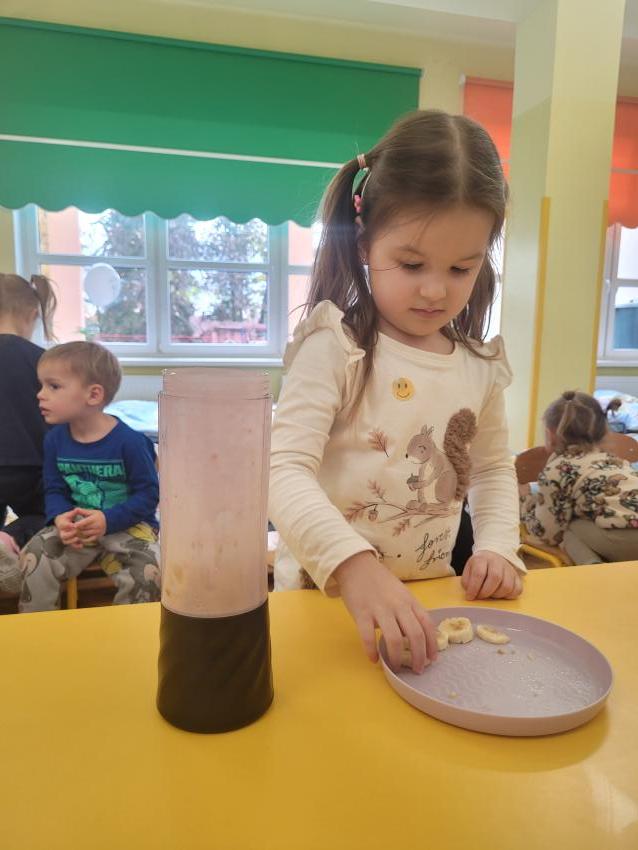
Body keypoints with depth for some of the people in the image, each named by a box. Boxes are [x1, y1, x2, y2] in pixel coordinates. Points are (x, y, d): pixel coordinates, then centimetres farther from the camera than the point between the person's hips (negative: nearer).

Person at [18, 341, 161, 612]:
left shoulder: (128, 441, -17)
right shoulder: (54, 439, 0)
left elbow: (148, 493, -12)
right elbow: (55, 490, 7)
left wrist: (108, 520, -25)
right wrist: (61, 518, -15)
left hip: (127, 525, -4)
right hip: (76, 524, 5)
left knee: (145, 572, -28)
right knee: (34, 558, -17)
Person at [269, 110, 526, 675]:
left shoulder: (481, 365, 4)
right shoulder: (335, 348, -14)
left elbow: (494, 467, 18)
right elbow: (285, 470, -23)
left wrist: (497, 546, 3)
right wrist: (354, 565, -36)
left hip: (430, 595, 4)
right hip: (325, 590, -4)